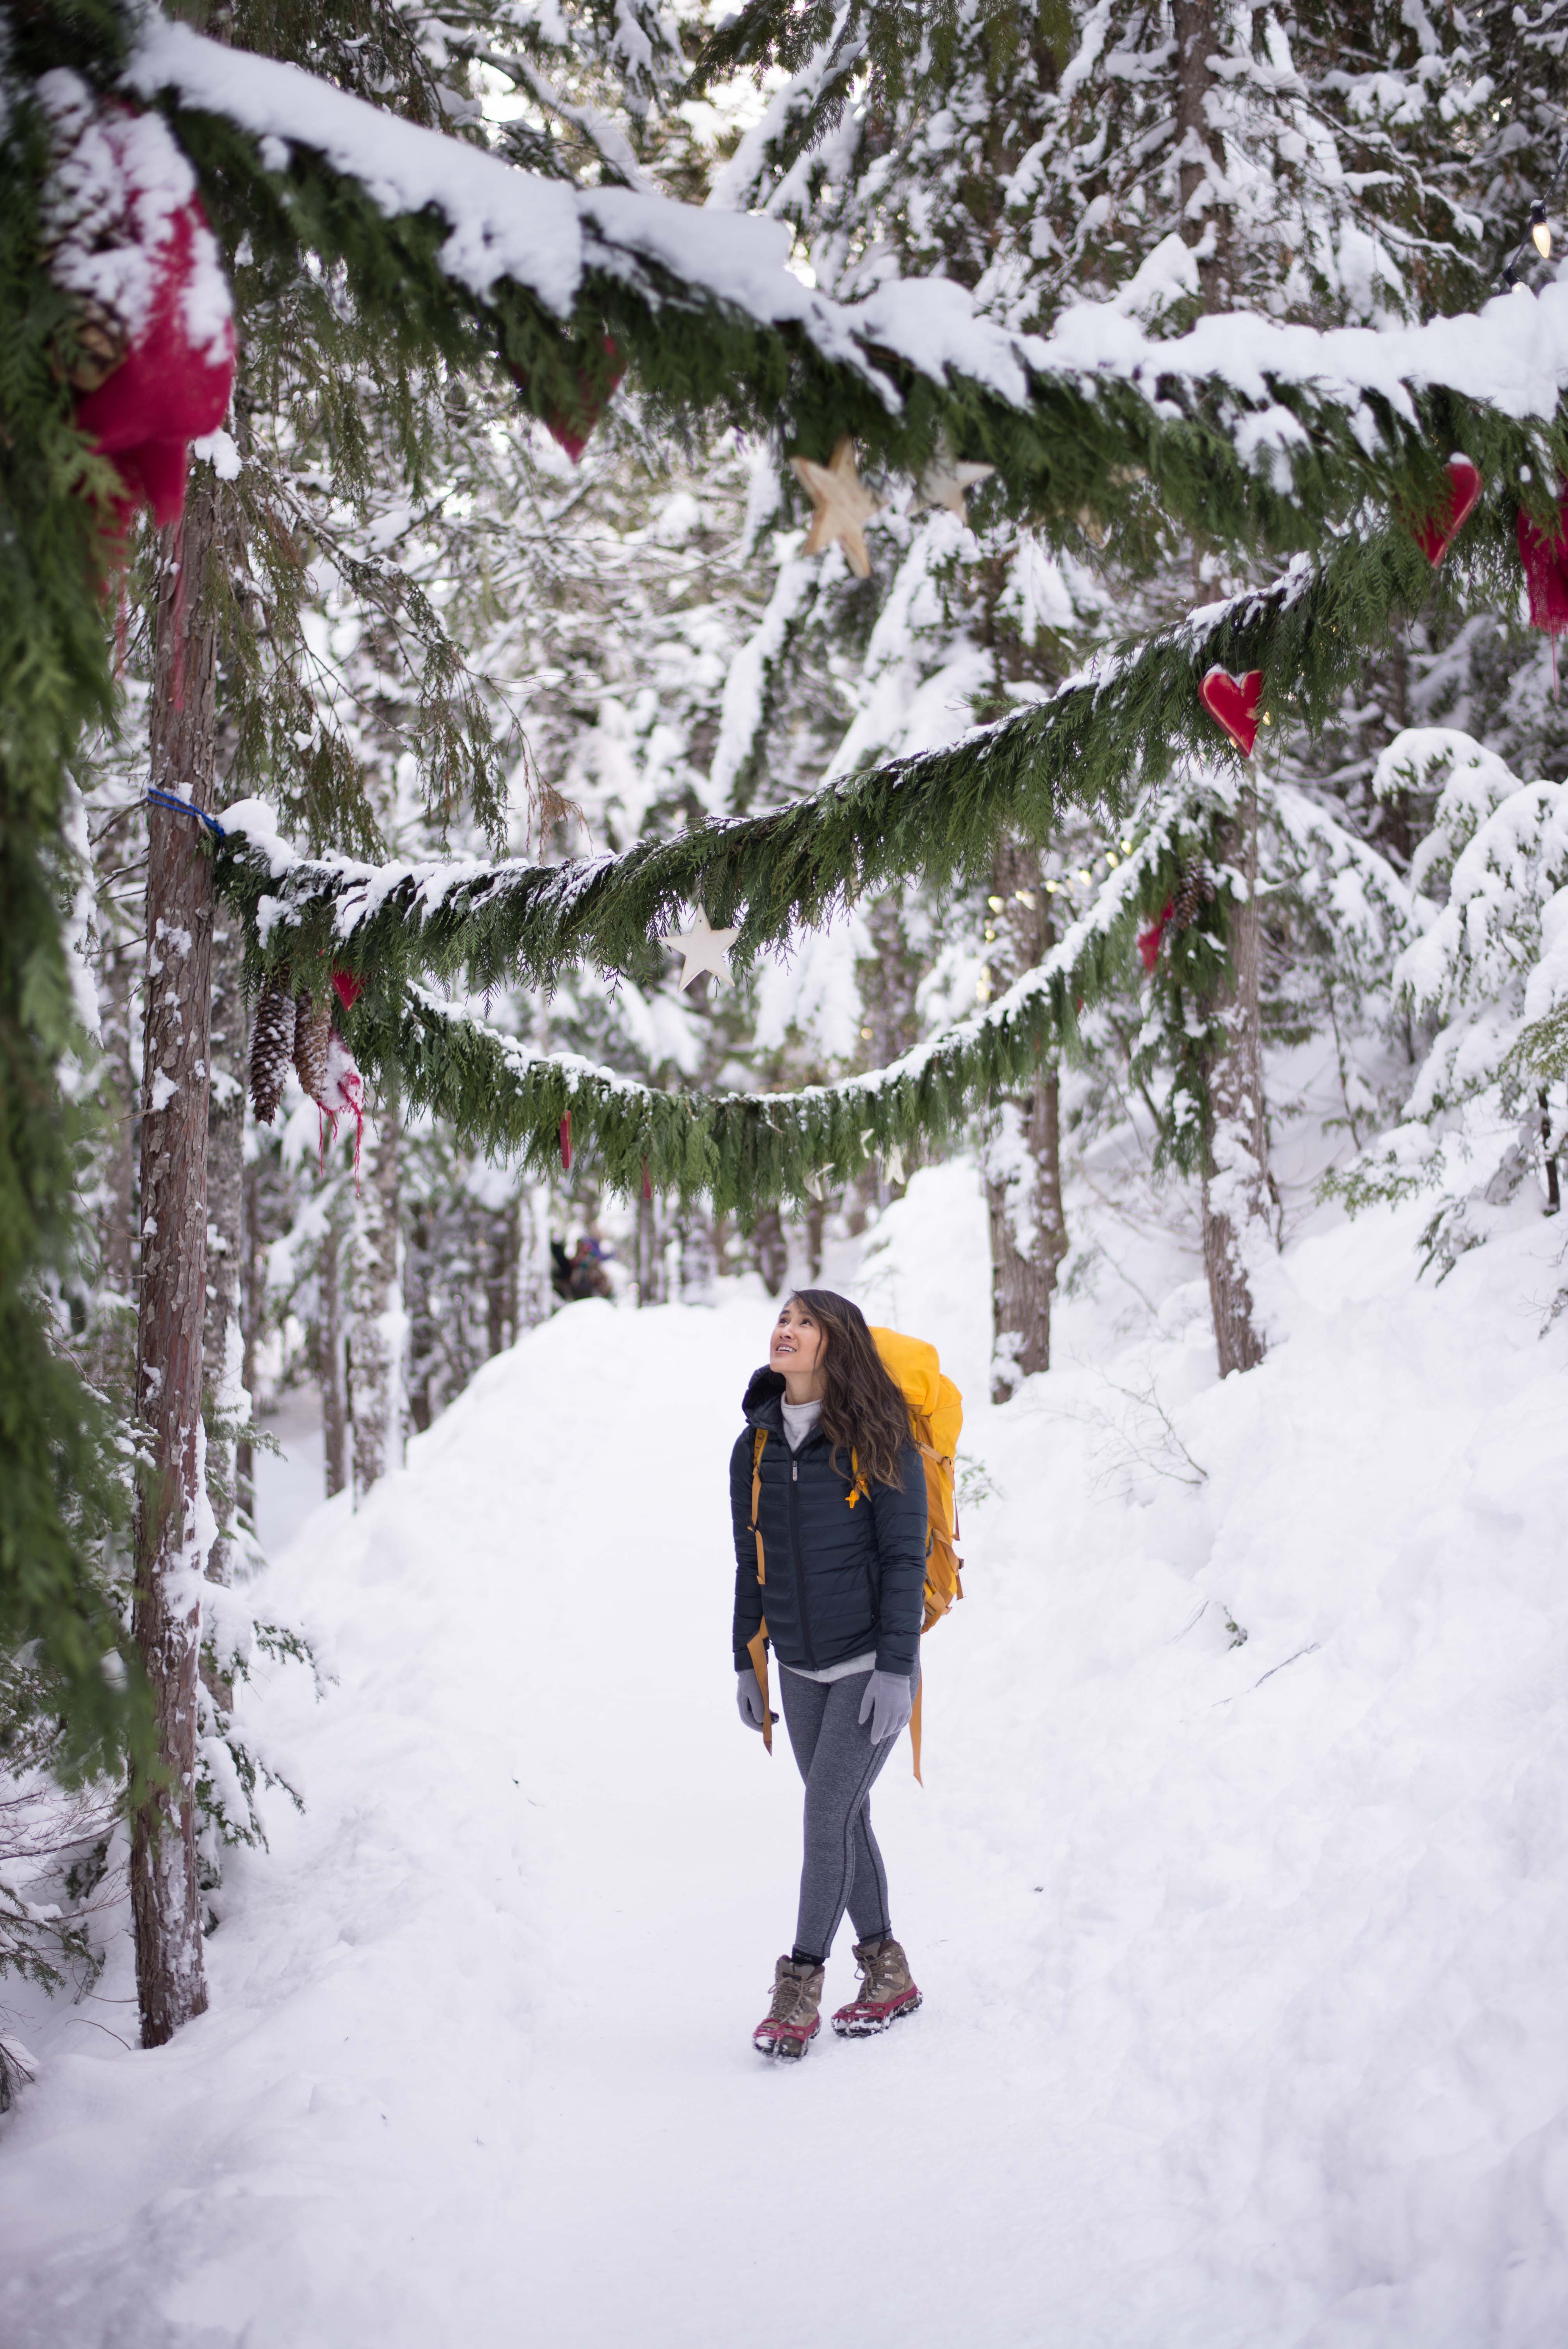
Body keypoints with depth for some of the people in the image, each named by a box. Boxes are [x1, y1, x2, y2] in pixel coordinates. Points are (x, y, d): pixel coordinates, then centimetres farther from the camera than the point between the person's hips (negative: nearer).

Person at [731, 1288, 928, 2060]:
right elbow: (751, 1563, 11)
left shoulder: (878, 1442, -12)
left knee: (826, 1815, -9)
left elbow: (905, 1557, -12)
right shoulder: (755, 1447, 4)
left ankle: (800, 1986, 2)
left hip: (871, 1664, -5)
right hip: (800, 1670, 6)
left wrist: (895, 1666, -16)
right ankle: (888, 1974, 25)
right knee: (843, 1819, 11)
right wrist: (746, 1664, 11)